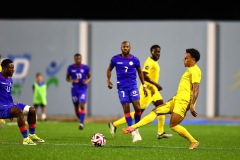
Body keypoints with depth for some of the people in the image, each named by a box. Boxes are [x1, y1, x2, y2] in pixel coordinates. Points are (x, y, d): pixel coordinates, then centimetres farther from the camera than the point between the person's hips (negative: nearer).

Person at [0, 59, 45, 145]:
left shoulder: (10, 79, 14)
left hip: (9, 105, 10)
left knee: (32, 110, 8)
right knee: (19, 111, -34)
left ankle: (32, 135, 18)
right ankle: (25, 139, -34)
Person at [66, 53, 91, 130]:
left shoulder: (85, 68, -1)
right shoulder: (70, 68, 1)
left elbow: (89, 77, 9)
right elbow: (67, 78, 8)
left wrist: (87, 81, -13)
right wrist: (72, 80, -14)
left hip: (83, 89, -2)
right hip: (74, 89, 2)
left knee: (82, 106, -15)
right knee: (76, 107, 6)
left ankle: (81, 123, -15)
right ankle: (80, 120, 27)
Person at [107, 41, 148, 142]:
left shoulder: (134, 60, 3)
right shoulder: (115, 59, 2)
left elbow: (140, 72, 15)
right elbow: (109, 69, 16)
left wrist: (144, 85, 14)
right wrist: (108, 81, 2)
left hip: (133, 85, 0)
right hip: (122, 87, 0)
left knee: (137, 107, -12)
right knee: (126, 109, -6)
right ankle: (133, 132, -2)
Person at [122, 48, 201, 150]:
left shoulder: (194, 70, -10)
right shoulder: (190, 70, 22)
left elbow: (196, 89, -19)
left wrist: (192, 105, -26)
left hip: (183, 101, -10)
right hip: (176, 99, 10)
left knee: (173, 125, -15)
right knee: (155, 111, 4)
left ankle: (193, 142, -3)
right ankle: (133, 127, -1)